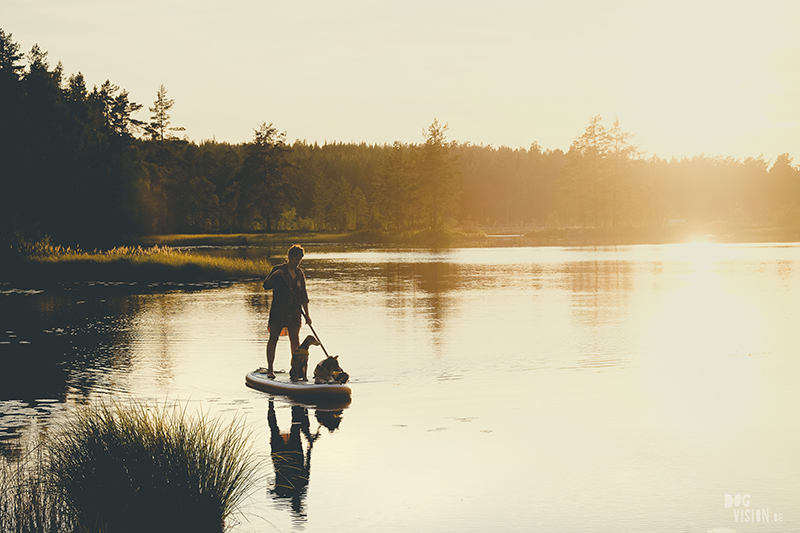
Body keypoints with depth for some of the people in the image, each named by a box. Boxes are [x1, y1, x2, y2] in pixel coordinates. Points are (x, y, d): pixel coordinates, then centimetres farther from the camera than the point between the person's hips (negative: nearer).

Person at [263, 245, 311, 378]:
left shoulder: (300, 273, 11)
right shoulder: (279, 270, -2)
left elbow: (303, 296, 14)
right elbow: (266, 286, -7)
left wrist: (307, 314, 9)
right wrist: (274, 275, -24)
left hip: (294, 312, 4)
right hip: (278, 311, -4)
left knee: (295, 340, 0)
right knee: (273, 338, 1)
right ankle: (270, 369, 7)